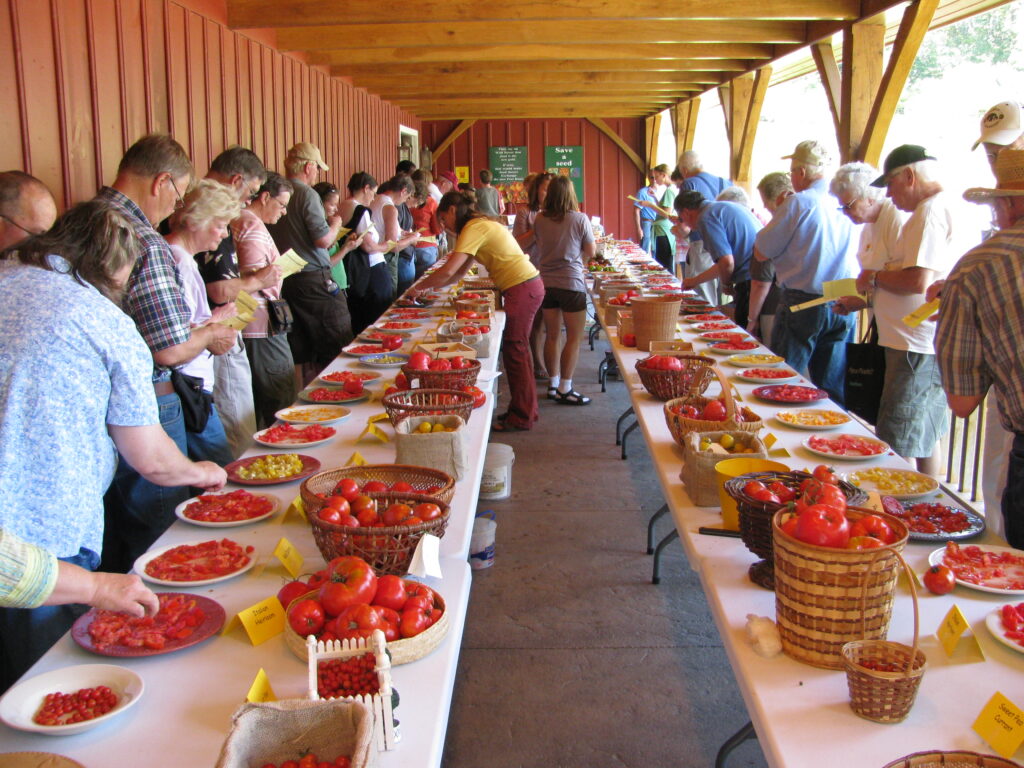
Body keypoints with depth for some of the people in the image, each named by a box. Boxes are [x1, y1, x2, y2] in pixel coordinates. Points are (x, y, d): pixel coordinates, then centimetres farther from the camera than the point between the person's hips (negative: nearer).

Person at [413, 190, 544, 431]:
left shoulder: (474, 229, -14)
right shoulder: (481, 225, 17)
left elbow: (448, 271, -21)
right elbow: (460, 271, 18)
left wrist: (419, 287, -8)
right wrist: (430, 288, 12)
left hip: (522, 289, -10)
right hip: (528, 285, 10)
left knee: (514, 350, -4)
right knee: (516, 349, 14)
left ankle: (522, 416, 4)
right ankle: (524, 409, 23)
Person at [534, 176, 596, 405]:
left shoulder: (540, 220, 0)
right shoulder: (579, 219, -11)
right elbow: (591, 251, -3)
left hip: (546, 281, 5)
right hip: (571, 283, -5)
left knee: (552, 335, 15)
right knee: (574, 337, 2)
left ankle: (553, 384, 22)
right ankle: (565, 389, 1)